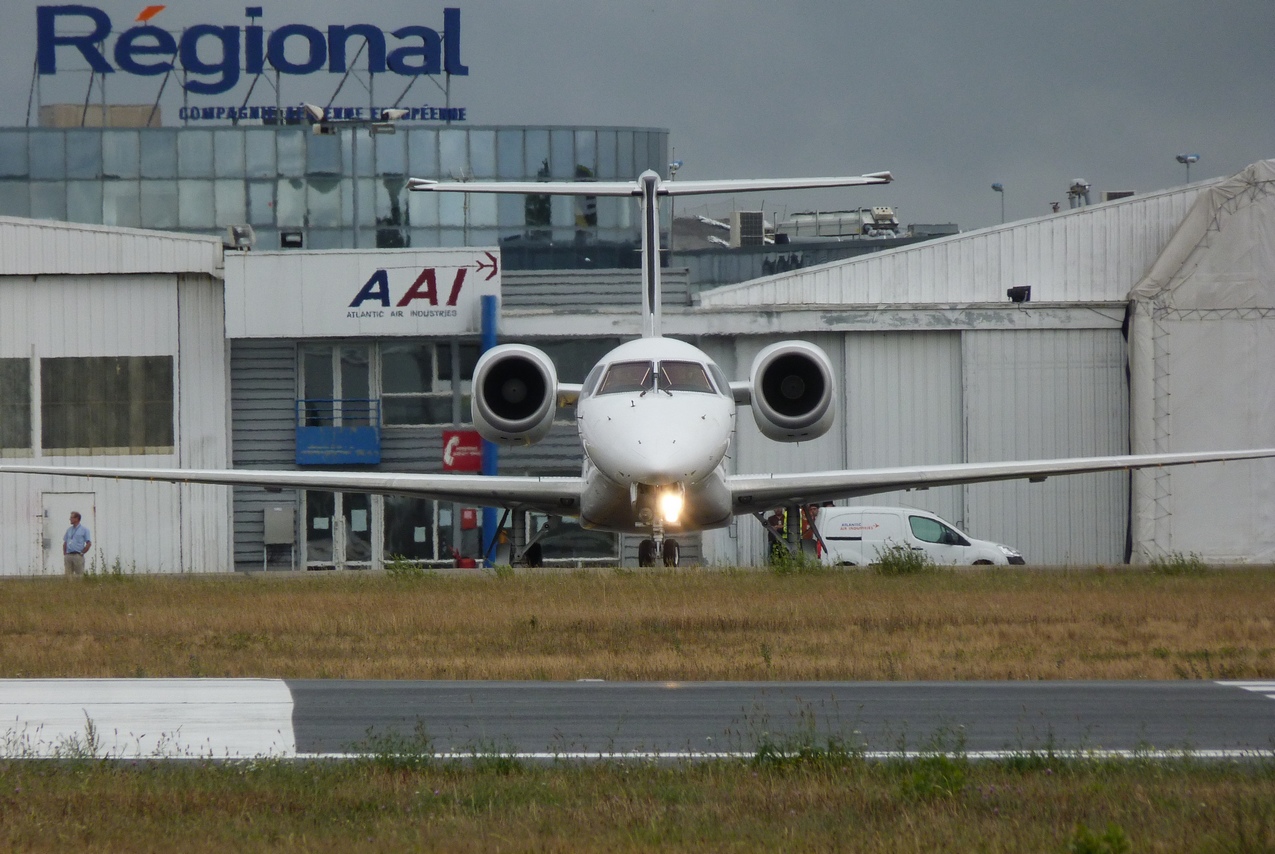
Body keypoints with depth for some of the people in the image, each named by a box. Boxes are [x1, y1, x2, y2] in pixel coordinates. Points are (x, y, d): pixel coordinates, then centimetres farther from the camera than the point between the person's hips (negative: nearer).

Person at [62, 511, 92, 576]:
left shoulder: (84, 530, 1)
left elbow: (89, 543, -3)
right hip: (68, 555, 5)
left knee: (79, 575, -6)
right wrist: (64, 554, 9)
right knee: (68, 575, 1)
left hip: (78, 555, -5)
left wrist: (82, 553, -7)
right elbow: (65, 543, 19)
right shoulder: (69, 530, 16)